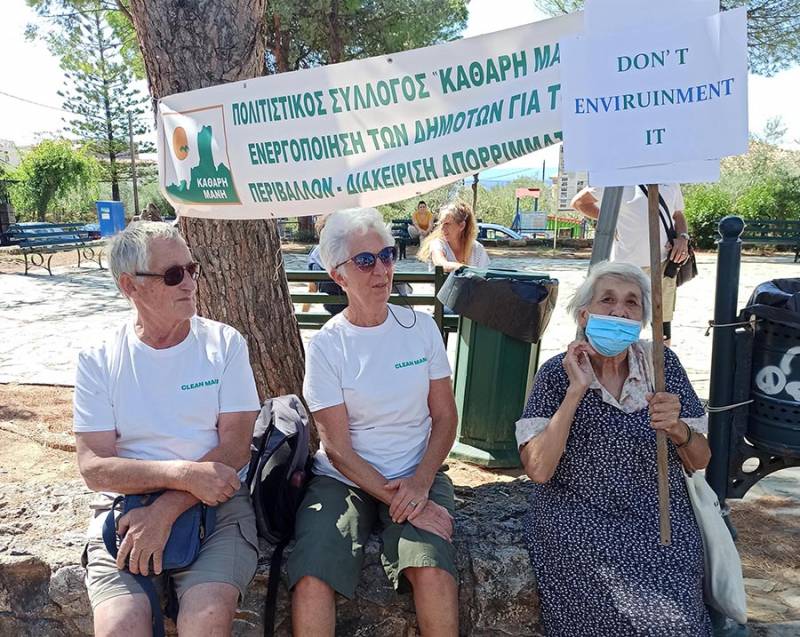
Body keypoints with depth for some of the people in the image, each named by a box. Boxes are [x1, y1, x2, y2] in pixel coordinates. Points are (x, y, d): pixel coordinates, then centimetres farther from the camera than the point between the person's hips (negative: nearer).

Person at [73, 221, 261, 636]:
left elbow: (234, 448, -3)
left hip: (217, 502, 0)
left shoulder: (224, 344, 3)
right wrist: (185, 473, -17)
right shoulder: (98, 361, 4)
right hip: (126, 506, 1)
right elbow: (94, 468, -4)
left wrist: (166, 509, -14)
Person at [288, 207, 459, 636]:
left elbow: (445, 417, 5)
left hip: (418, 476, 1)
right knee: (311, 582, -26)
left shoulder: (421, 328, 4)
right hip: (343, 480, -1)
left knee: (432, 570, -27)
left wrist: (420, 484, -10)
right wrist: (394, 498, -16)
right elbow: (338, 448, -6)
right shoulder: (325, 346, -3)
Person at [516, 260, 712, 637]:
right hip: (578, 517, -3)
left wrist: (677, 430, -16)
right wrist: (576, 390, -19)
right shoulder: (556, 374, -5)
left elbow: (700, 462, 6)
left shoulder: (663, 364, 3)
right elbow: (537, 470, -15)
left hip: (659, 517, 3)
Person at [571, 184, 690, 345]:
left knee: (663, 328, 14)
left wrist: (682, 237, 2)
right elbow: (579, 202, 2)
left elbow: (679, 215, 22)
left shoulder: (671, 183, 11)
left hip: (665, 264, 5)